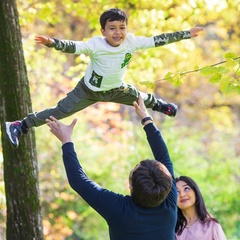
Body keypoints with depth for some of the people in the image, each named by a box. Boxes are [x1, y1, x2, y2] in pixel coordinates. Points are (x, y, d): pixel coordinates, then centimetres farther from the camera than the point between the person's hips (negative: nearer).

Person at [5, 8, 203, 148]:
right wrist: (51, 42, -62)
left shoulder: (132, 42, -21)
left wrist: (186, 34, -14)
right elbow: (73, 47, -43)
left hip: (116, 89, 5)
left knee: (141, 98, 24)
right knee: (60, 111, -11)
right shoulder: (96, 45, -32)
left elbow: (157, 41, -15)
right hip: (89, 91, -5)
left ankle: (157, 104, 62)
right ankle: (19, 126, -3)